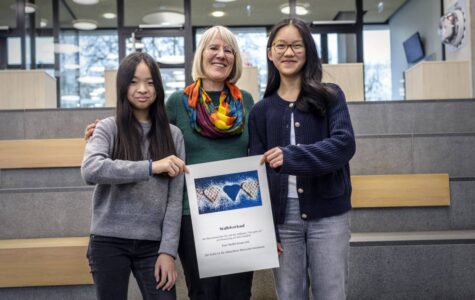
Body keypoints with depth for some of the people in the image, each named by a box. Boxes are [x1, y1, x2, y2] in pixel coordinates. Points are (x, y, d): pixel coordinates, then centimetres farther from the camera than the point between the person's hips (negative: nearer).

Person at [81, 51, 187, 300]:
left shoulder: (172, 135, 6)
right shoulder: (108, 128, 1)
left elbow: (175, 198, 2)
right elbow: (90, 170, -19)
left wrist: (168, 250, -7)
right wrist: (150, 167, -23)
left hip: (153, 244, 1)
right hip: (109, 242, -1)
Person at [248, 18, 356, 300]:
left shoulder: (330, 96, 2)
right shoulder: (261, 111, 8)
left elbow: (344, 143, -13)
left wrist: (290, 156, -27)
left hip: (327, 214, -2)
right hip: (282, 216, 2)